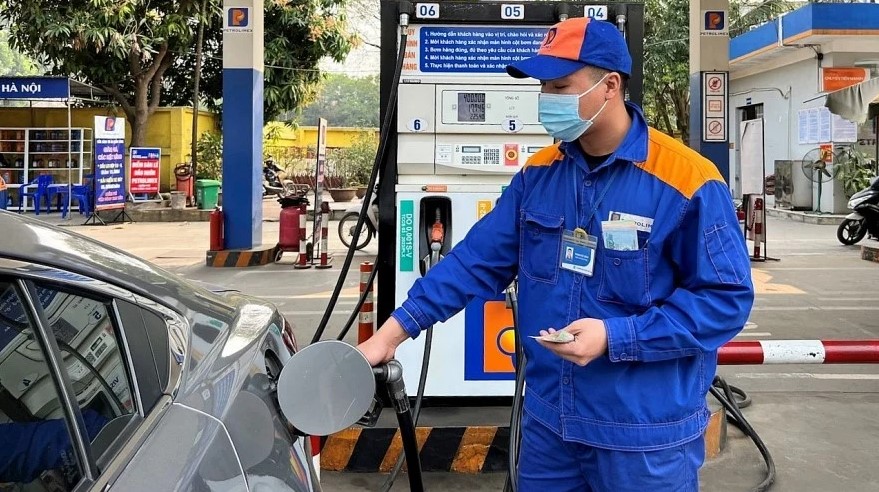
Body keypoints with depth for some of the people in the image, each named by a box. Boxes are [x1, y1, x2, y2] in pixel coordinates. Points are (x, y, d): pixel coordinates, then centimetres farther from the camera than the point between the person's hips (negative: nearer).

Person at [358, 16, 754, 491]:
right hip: (548, 419, 5)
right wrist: (392, 332, -3)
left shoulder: (686, 181, -16)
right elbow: (476, 259, 3)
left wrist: (615, 337, -23)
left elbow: (726, 297, -14)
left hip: (646, 435, -5)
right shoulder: (537, 174, 2)